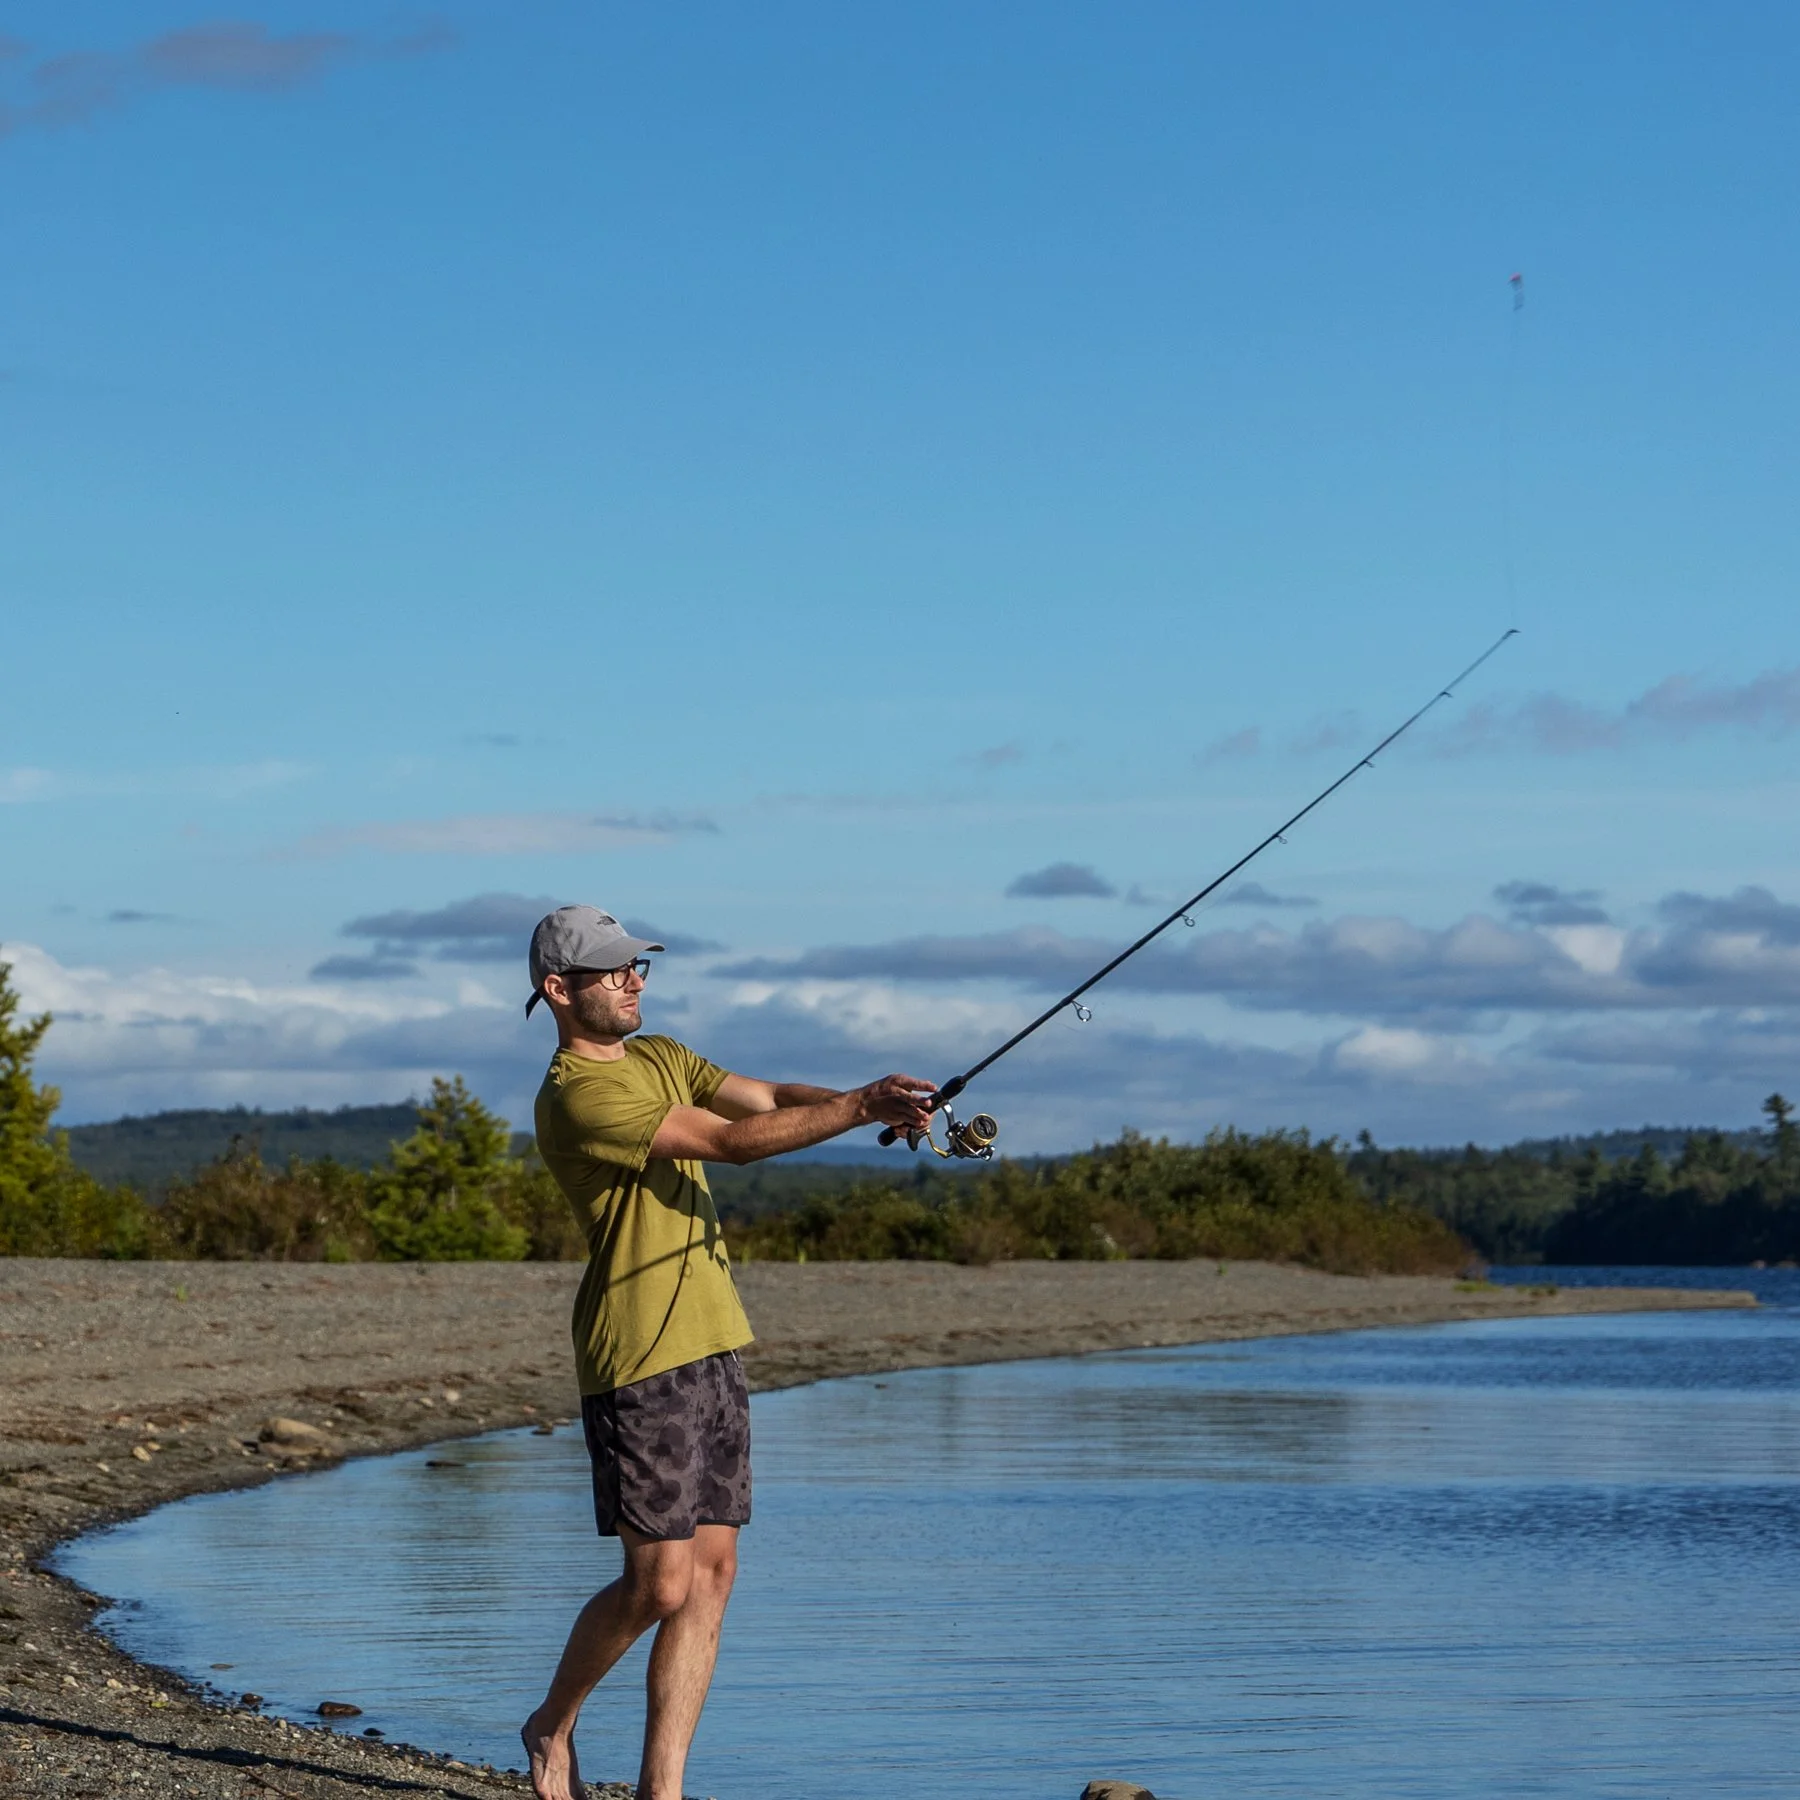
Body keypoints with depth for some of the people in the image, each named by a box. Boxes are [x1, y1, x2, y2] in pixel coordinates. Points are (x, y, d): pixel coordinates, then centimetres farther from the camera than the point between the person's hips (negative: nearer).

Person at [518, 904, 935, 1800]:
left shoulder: (658, 1058, 17)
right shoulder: (576, 1096, -14)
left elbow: (769, 1098, 6)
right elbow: (730, 1141, -20)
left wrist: (870, 1099, -12)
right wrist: (861, 1109, -20)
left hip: (712, 1346, 9)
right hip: (638, 1360, -9)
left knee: (711, 1575, 3)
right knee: (661, 1582, -6)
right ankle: (554, 1725, 18)